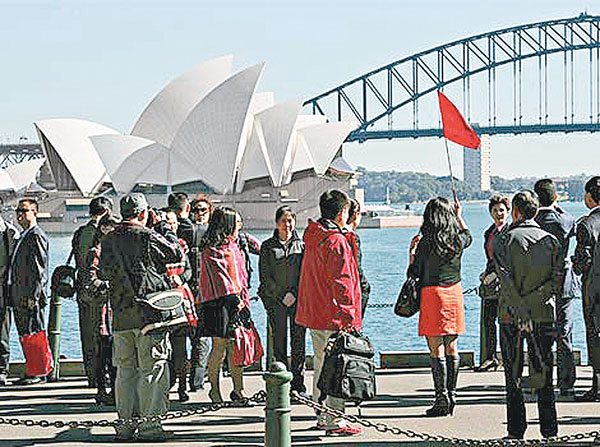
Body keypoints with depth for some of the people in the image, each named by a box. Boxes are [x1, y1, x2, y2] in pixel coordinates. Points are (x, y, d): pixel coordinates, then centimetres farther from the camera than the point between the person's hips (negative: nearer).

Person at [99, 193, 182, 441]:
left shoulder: (108, 241, 7)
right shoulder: (148, 237, -9)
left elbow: (105, 272, 5)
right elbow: (176, 254, 0)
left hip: (121, 315, 5)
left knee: (126, 368, 13)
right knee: (152, 369, -1)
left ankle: (125, 423, 14)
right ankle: (150, 425, -3)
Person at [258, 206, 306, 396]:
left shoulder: (301, 245, 9)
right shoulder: (268, 246, 6)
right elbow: (265, 275, 1)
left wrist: (294, 294, -9)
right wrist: (281, 296, -8)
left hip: (298, 299, 1)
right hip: (275, 300, -1)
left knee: (299, 341, -1)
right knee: (279, 342, 0)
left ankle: (298, 382, 6)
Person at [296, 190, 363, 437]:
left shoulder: (312, 238, 12)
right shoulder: (337, 241, -16)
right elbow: (342, 282, -19)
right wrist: (349, 318, -15)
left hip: (314, 314, 9)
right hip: (334, 316, -9)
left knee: (321, 365, 16)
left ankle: (323, 416, 24)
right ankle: (334, 421, -4)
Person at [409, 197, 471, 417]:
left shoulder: (426, 243, -14)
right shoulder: (458, 240, 0)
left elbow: (415, 273, -6)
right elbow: (468, 236, 26)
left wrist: (412, 250, 8)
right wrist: (459, 217, 40)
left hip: (432, 294, -5)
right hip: (455, 293, 5)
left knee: (436, 350, -3)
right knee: (451, 348, 12)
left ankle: (442, 399, -6)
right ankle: (451, 396, 15)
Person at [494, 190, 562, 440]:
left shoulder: (506, 239, -4)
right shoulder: (550, 241, 5)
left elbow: (506, 279, -15)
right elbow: (557, 279, -3)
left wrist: (519, 309, -18)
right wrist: (536, 297, -5)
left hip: (511, 316, -2)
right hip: (544, 315, 2)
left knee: (513, 376, 5)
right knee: (543, 374, 8)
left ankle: (516, 431, 5)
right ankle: (549, 431, 6)